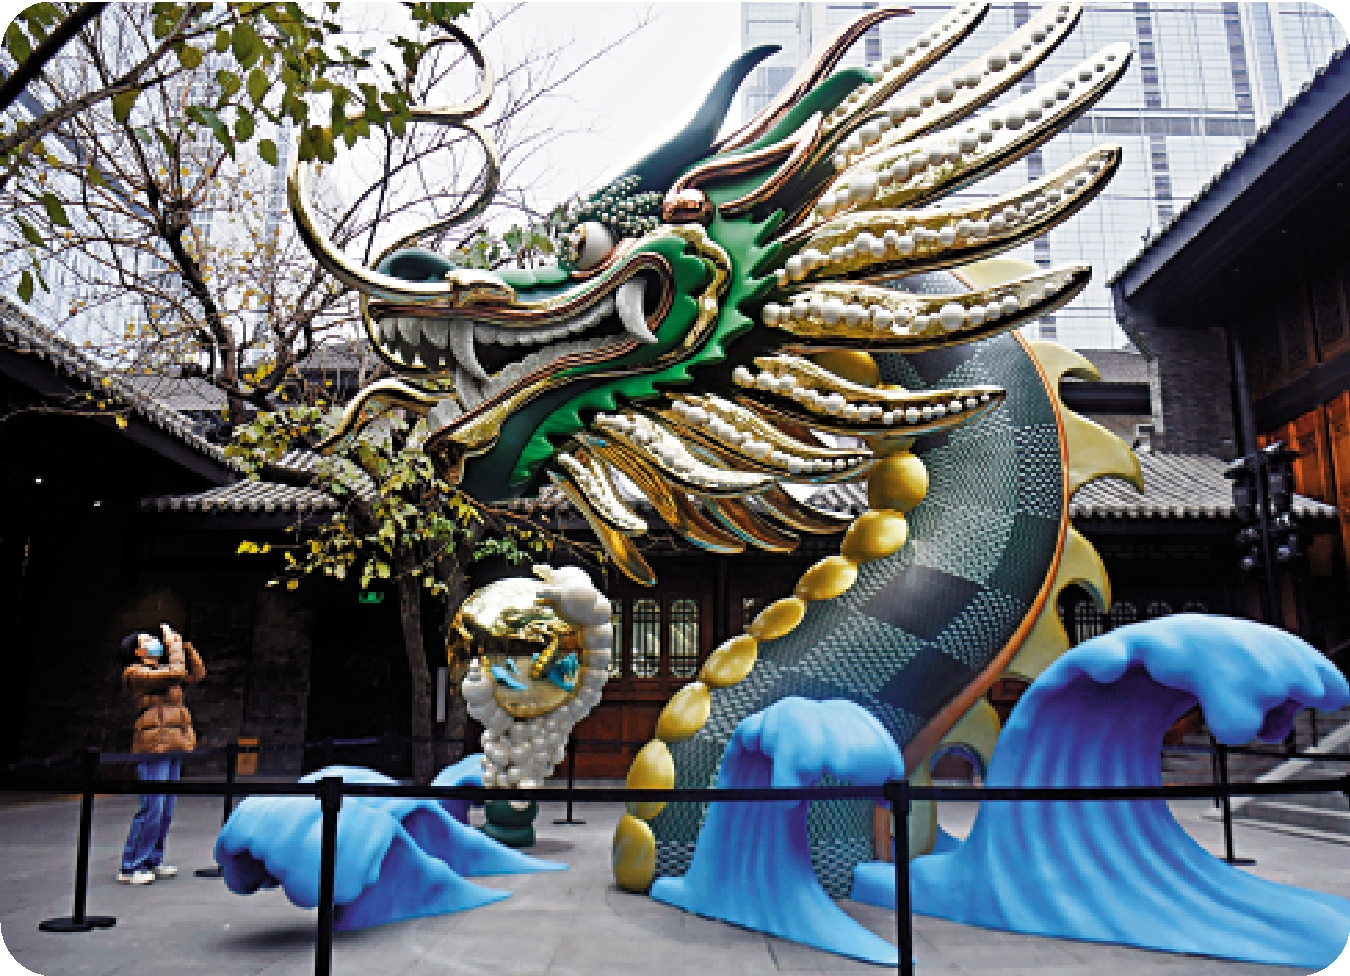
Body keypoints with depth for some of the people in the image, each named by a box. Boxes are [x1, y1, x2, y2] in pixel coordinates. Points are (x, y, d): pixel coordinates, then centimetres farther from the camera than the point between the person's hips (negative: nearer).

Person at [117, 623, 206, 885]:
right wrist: (173, 644, -8)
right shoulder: (136, 674, -6)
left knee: (166, 809, 11)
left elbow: (197, 673, 23)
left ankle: (153, 861, 19)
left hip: (172, 747, 9)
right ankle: (131, 867, -1)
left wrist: (184, 644, 16)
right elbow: (176, 673, -18)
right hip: (152, 747, -9)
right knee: (151, 808, -9)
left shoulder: (161, 672, 20)